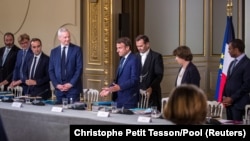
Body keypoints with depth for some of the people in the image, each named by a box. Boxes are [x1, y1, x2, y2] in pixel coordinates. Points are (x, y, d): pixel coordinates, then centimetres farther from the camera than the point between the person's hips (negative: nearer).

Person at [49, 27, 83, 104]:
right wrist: (56, 84, -5)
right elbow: (51, 70, 8)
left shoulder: (76, 49, 1)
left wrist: (71, 84, -11)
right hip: (59, 88, 3)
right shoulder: (54, 51, 10)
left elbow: (79, 68, -4)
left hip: (73, 88, -3)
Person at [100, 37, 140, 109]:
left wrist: (119, 87, -28)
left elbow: (134, 79, -20)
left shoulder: (134, 60, -12)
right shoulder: (123, 59, 17)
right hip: (119, 98, 8)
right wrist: (110, 88, 5)